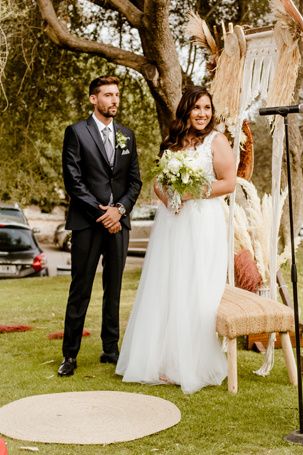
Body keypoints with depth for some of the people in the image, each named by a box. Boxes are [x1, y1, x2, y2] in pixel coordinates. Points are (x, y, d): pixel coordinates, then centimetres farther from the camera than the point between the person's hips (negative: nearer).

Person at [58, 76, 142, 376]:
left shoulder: (127, 136, 13)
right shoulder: (76, 132, -1)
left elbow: (135, 181, 11)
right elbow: (73, 180, -7)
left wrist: (119, 209, -6)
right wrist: (100, 213, -11)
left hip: (118, 221, 4)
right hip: (87, 222, -4)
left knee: (114, 289, 9)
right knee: (80, 289, -1)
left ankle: (111, 349, 19)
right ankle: (70, 355, 6)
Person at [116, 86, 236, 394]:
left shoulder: (216, 141, -1)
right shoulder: (172, 142, 16)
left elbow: (229, 183, -6)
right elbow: (158, 181, 18)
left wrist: (194, 192, -15)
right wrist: (165, 195, -3)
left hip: (203, 222, -5)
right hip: (170, 221, 5)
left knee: (195, 293, -5)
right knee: (164, 290, 6)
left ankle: (195, 365, 6)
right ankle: (163, 360, 17)